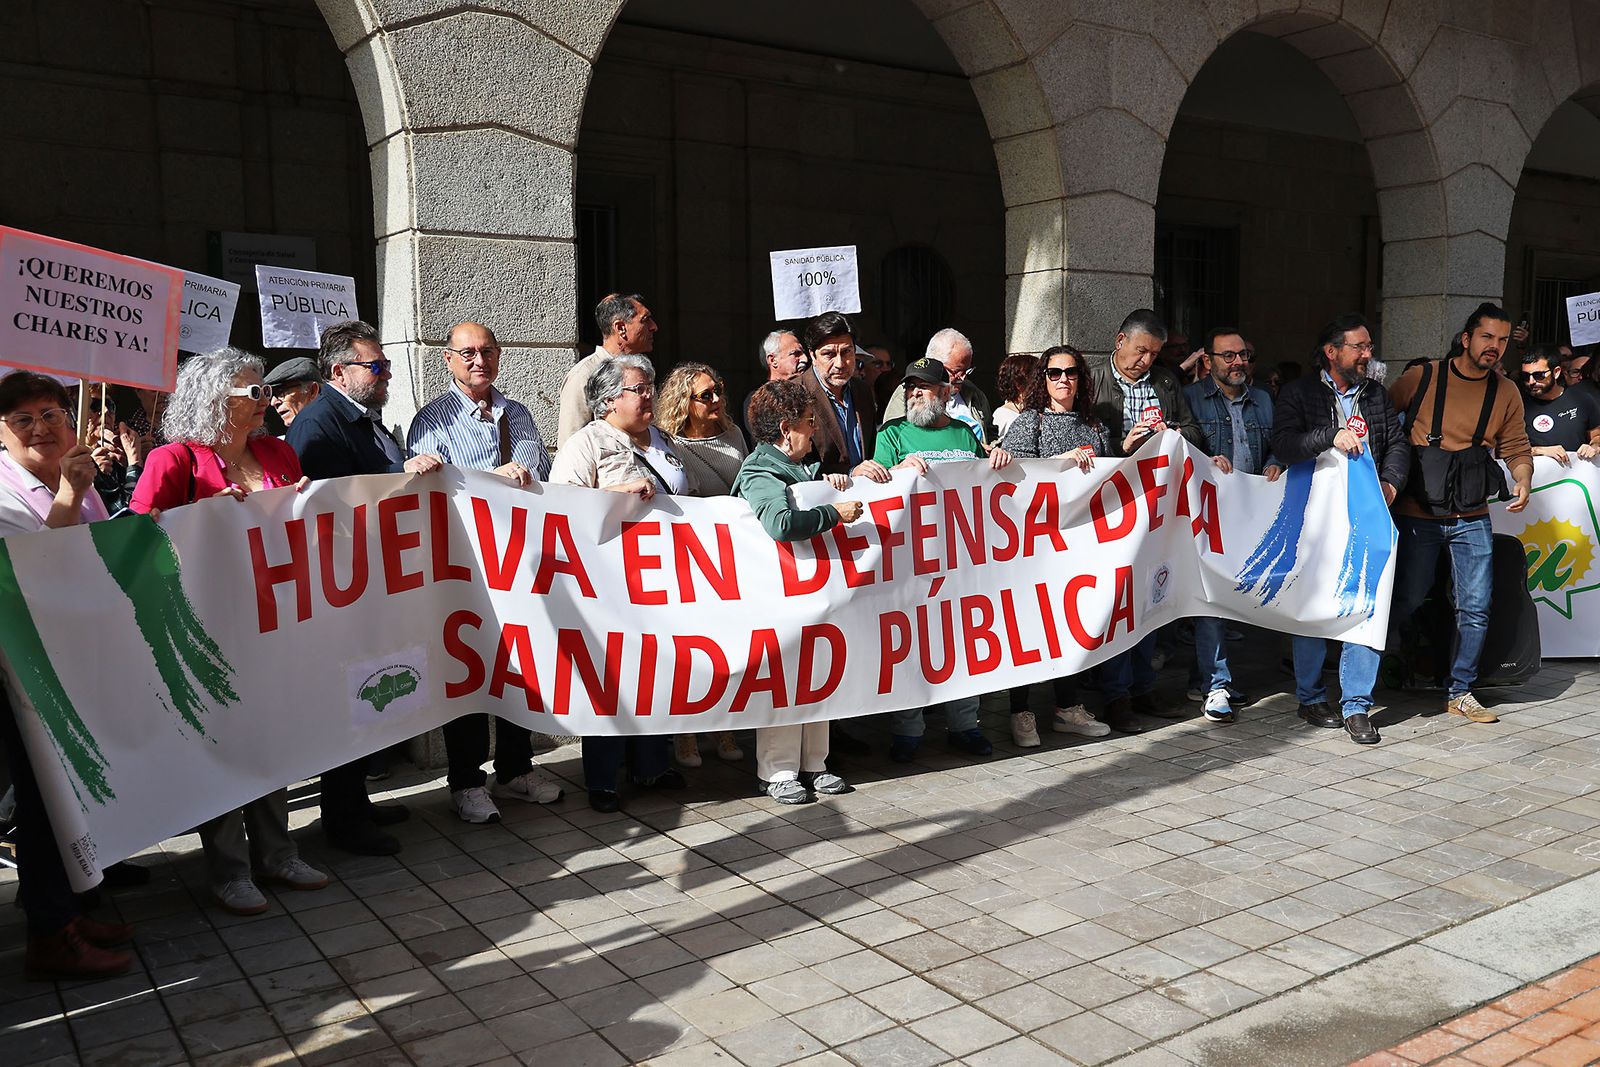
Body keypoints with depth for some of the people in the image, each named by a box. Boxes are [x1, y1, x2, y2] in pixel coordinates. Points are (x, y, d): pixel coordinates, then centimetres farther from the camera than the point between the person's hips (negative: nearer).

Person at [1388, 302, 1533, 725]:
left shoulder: (1506, 394, 6)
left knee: (1476, 609, 3)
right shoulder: (1420, 379, -4)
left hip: (1472, 520, 3)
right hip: (1418, 516, -3)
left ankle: (1459, 692, 16)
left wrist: (1523, 482, -8)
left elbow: (1517, 448, 12)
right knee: (1408, 601, 3)